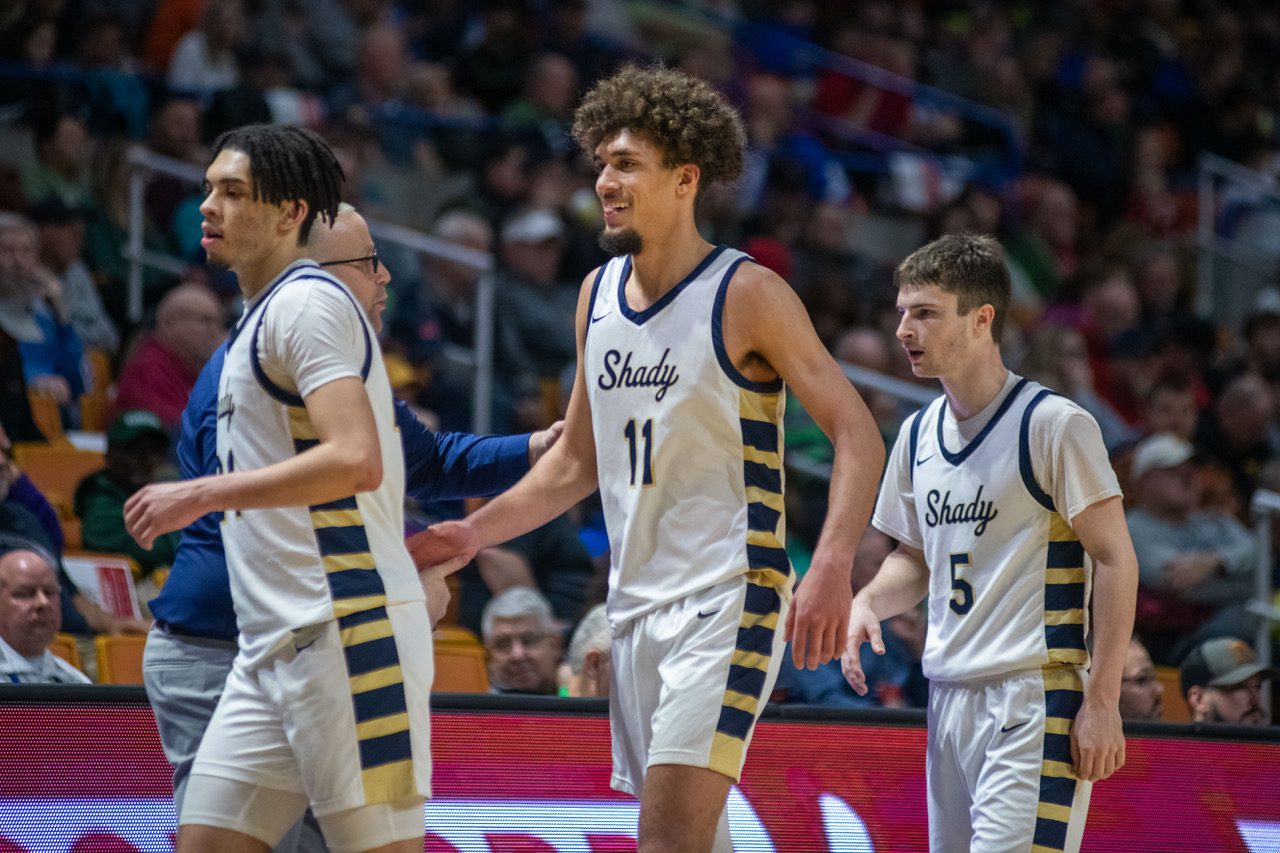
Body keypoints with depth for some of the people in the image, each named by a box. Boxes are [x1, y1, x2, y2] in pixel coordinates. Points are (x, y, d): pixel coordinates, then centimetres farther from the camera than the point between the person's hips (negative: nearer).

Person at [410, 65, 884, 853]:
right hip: (637, 603, 7)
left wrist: (831, 570, -25)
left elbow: (858, 435, -12)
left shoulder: (747, 295, -9)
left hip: (727, 598, -7)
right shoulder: (597, 292, 11)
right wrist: (474, 533, 11)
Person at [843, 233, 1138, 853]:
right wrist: (868, 603, 3)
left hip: (1036, 700, -7)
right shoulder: (918, 435, 13)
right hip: (949, 694, 8)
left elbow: (1115, 559, -10)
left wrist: (1101, 701, -14)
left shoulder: (1054, 425, -9)